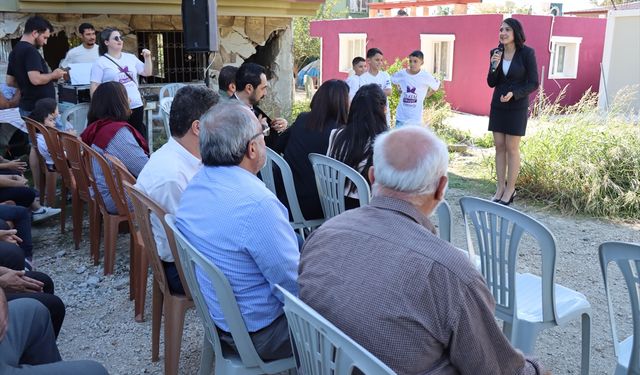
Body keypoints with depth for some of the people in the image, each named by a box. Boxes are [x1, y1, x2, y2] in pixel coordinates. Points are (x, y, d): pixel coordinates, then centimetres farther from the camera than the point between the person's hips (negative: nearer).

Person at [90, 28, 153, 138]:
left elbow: (147, 72, 17)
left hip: (136, 106, 5)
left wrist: (148, 57, 3)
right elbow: (94, 87, -6)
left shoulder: (130, 57, 11)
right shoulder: (100, 62, -4)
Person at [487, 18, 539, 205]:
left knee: (512, 148, 0)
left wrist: (514, 93, -23)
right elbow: (491, 83, 3)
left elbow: (533, 83, -9)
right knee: (499, 146, 7)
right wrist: (494, 66, -15)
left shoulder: (527, 53, -10)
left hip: (517, 107, -4)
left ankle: (510, 189, 10)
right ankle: (500, 187, 16)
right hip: (498, 106, 4)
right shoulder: (496, 53, 3)